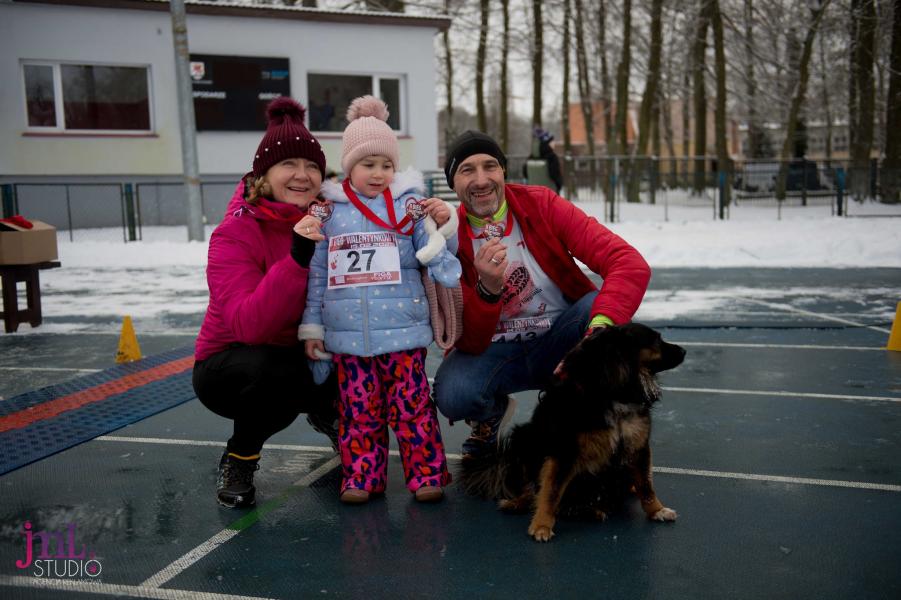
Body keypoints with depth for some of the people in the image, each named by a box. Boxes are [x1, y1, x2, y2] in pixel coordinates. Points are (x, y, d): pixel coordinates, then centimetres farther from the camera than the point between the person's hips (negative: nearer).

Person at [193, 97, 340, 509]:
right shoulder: (235, 234, -22)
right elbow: (249, 325, -34)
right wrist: (297, 259, -42)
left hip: (301, 355, 5)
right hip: (229, 368, -5)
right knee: (274, 372, -36)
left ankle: (325, 410, 18)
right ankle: (239, 459, -6)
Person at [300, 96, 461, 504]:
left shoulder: (410, 206, 2)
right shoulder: (328, 212, 6)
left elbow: (436, 254, 4)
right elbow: (316, 273, 10)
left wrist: (444, 226, -17)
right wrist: (312, 326, 10)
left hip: (403, 330, -1)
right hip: (347, 335, 2)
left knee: (411, 405, 2)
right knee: (359, 409, 8)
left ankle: (426, 473, 14)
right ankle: (362, 475, 20)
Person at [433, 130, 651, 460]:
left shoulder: (540, 204, -13)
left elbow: (631, 264, -25)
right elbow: (469, 343, -18)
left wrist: (600, 327, -43)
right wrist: (487, 289, -38)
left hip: (558, 342, 1)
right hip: (494, 350, -1)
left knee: (603, 303, -29)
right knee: (452, 395, -31)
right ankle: (491, 414, 9)